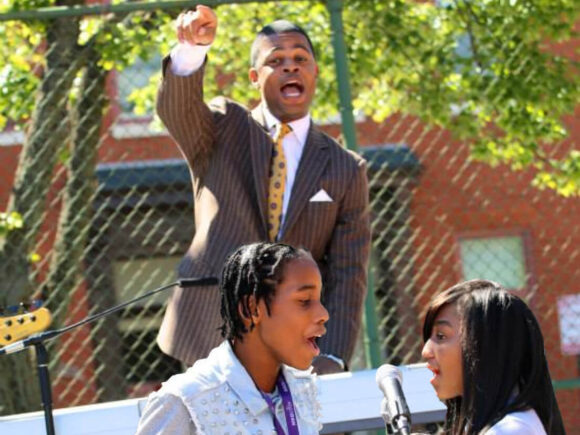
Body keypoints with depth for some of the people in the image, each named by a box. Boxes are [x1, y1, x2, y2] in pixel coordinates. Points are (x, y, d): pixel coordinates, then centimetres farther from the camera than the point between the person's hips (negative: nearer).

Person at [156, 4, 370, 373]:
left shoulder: (346, 170, 9)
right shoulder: (223, 129, 10)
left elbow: (347, 276, 4)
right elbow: (176, 108, -13)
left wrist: (332, 360, -9)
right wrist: (192, 49, -34)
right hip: (211, 342, -1)